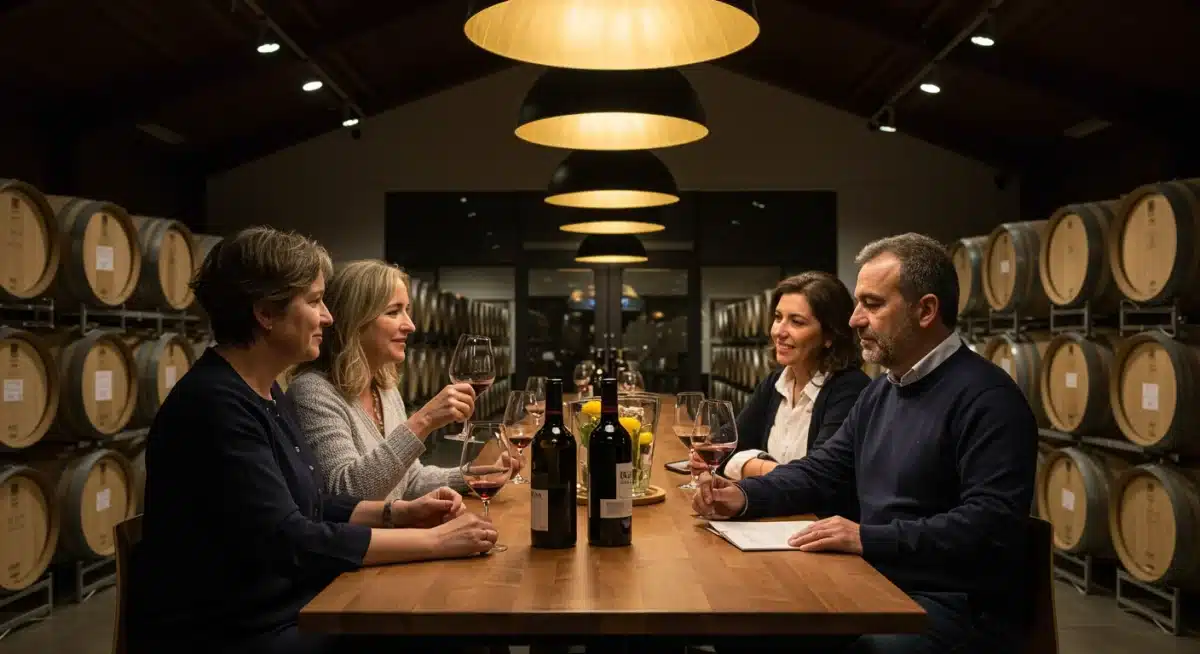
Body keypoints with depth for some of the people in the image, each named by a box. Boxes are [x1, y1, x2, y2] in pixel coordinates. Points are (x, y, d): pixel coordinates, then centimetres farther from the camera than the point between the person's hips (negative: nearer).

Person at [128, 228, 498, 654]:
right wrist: (432, 541, -20)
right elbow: (288, 542, -25)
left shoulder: (267, 393, 9)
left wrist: (399, 512, 0)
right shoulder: (214, 404, -21)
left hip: (287, 614, 8)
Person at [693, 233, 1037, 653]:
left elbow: (991, 525, -26)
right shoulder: (880, 391, 15)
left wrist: (868, 538, -28)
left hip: (957, 606, -8)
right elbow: (819, 470, 18)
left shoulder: (986, 397, -16)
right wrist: (745, 496, 0)